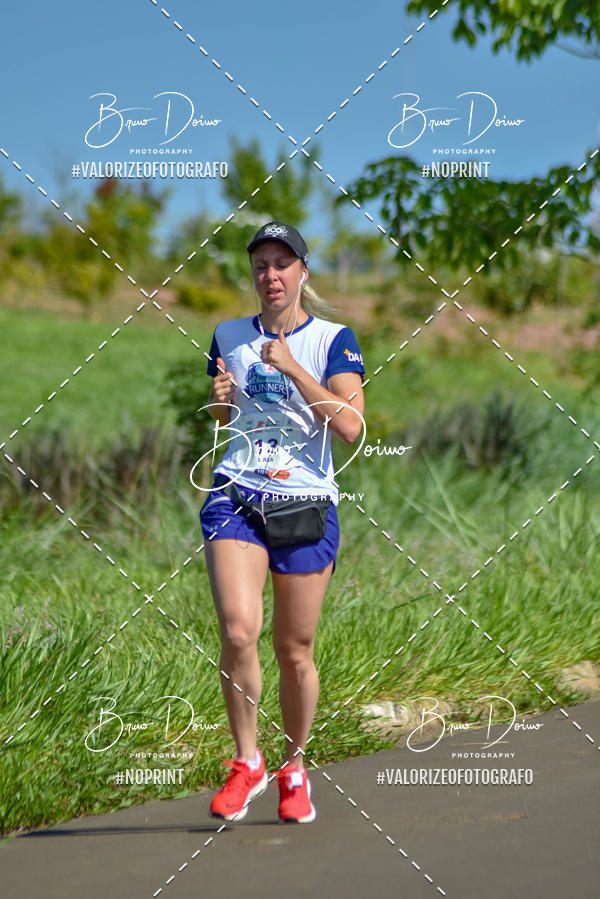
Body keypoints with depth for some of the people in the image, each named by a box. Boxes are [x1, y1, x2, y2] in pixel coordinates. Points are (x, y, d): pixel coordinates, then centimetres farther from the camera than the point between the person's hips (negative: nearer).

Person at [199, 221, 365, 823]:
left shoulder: (333, 339, 0)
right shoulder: (229, 337, 10)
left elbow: (350, 427, -12)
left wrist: (292, 368, -16)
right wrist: (219, 401, 1)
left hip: (307, 502, -1)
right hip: (236, 495, 1)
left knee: (295, 650, 3)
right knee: (237, 631, -18)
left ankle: (294, 770, 25)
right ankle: (246, 762, 0)